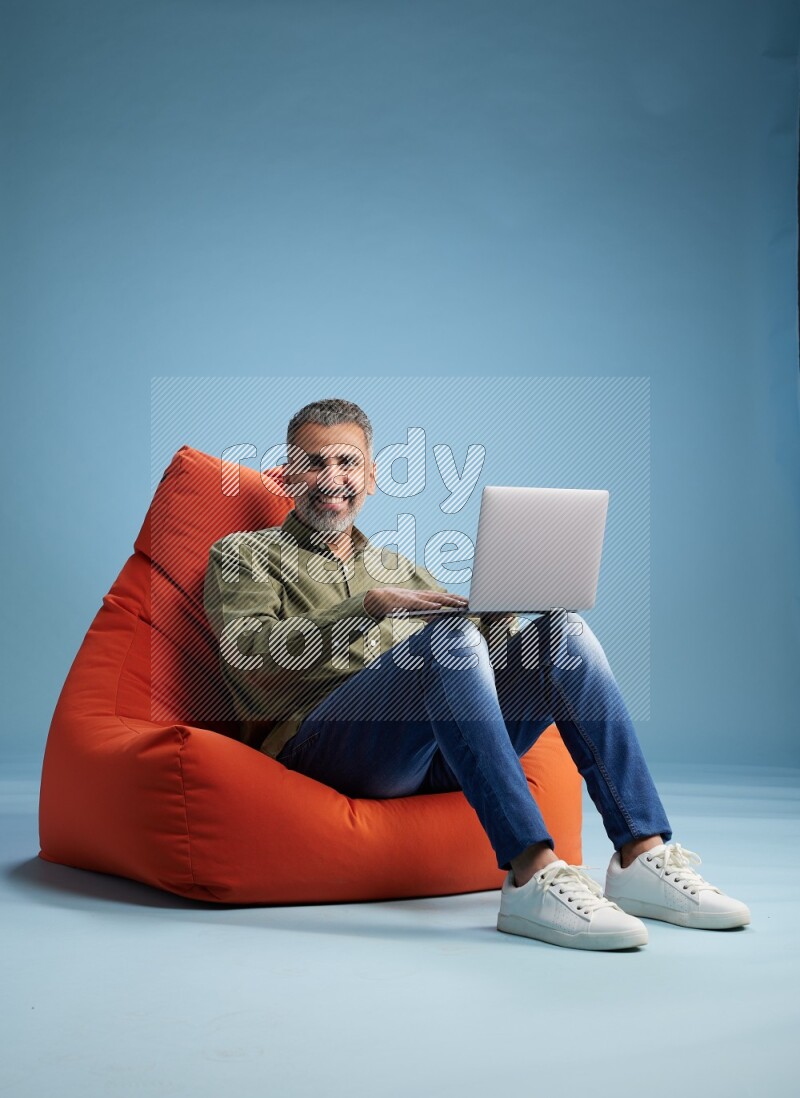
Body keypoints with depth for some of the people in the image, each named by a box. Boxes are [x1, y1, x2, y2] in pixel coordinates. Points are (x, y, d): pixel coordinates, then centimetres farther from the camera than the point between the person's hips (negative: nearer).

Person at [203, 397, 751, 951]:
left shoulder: (398, 567, 31)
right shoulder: (242, 554, 15)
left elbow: (484, 651, 21)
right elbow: (247, 654, -6)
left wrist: (499, 608, -2)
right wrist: (367, 606, -18)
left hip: (433, 752, 5)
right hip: (321, 746, -5)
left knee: (564, 630, -14)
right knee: (450, 634, -31)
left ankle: (642, 858, -24)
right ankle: (532, 878, -42)